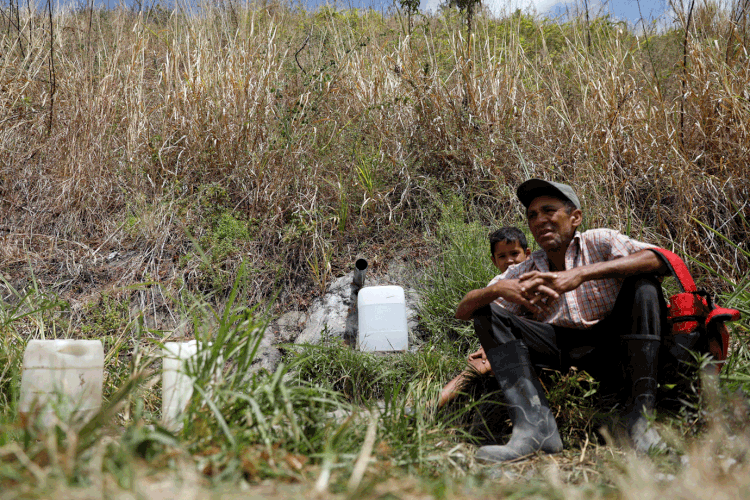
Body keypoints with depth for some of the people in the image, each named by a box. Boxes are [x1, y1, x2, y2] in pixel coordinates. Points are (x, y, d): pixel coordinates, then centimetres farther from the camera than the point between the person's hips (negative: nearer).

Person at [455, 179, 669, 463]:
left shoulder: (599, 243, 0)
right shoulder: (524, 274, 8)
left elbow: (658, 259, -21)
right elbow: (463, 310, 0)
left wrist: (582, 274, -31)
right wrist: (497, 289, -24)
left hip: (610, 344, -3)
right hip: (561, 348, 3)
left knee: (643, 283, -24)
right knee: (487, 314, -11)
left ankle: (638, 415, -27)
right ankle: (535, 427, -30)